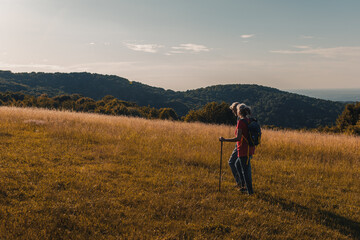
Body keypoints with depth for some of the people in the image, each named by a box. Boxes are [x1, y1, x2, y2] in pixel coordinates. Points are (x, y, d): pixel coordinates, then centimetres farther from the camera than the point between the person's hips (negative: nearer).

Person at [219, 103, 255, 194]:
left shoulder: (241, 122, -17)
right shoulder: (249, 121, 8)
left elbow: (238, 138, -22)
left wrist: (224, 140, -14)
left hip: (244, 150, -9)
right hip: (250, 149, 9)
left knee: (245, 170, 3)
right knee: (237, 164, 25)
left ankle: (250, 191, 12)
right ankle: (244, 185, 29)